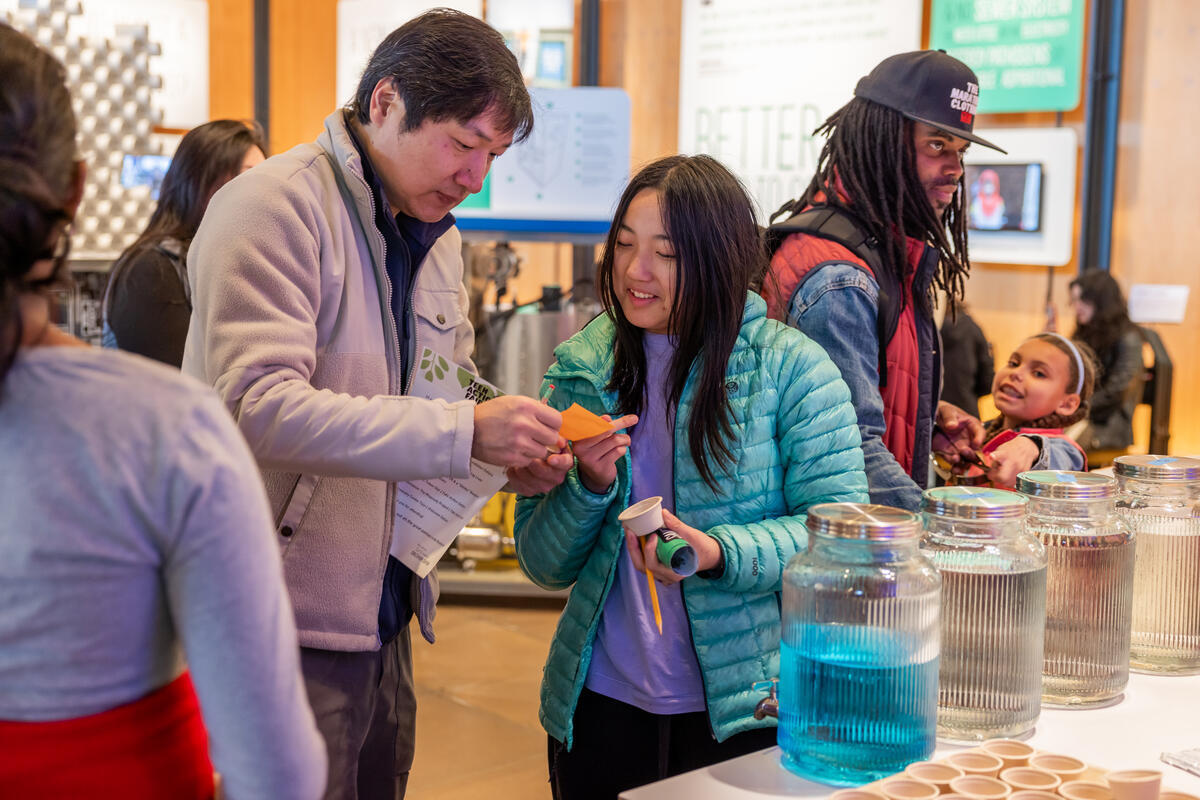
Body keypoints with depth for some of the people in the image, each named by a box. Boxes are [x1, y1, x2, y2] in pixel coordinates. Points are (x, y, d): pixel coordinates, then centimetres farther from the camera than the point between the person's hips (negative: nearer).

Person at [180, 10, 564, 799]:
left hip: (383, 614, 8)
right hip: (286, 625, -8)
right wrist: (464, 432, -27)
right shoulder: (274, 207, -14)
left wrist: (515, 449, -1)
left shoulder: (435, 236, 14)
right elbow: (260, 404, -25)